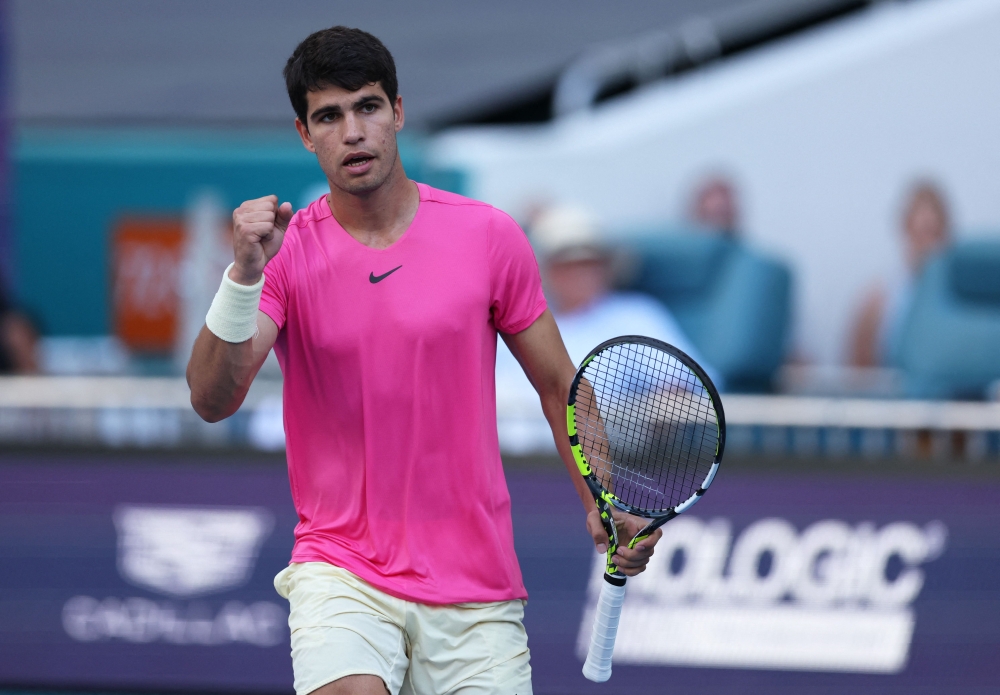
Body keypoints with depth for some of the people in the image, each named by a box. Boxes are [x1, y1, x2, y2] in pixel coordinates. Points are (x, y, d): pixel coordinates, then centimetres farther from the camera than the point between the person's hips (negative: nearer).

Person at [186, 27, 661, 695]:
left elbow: (559, 385, 9)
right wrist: (245, 275, -28)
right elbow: (212, 400, -14)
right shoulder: (287, 252, -2)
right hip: (342, 574, -2)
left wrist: (603, 504, -4)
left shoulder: (488, 235, 0)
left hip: (476, 588, 2)